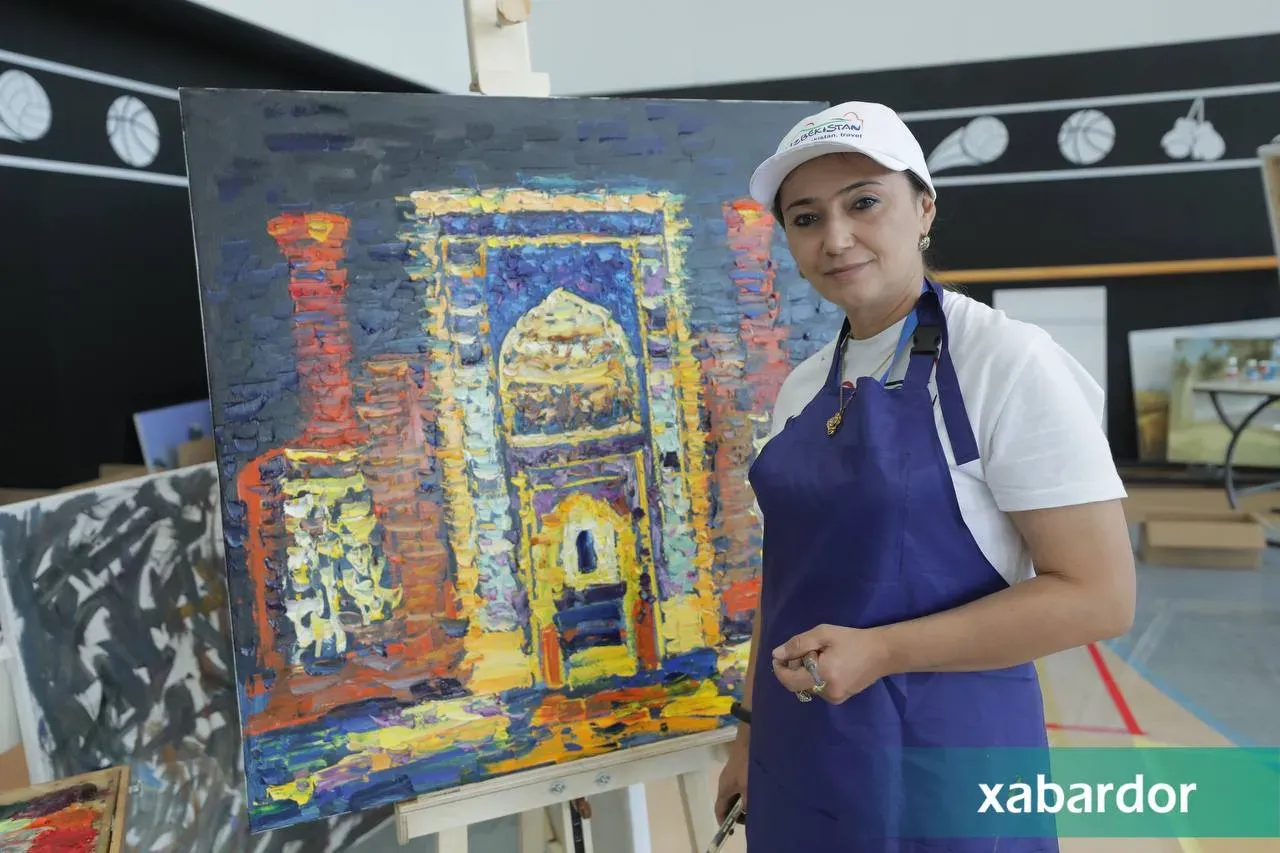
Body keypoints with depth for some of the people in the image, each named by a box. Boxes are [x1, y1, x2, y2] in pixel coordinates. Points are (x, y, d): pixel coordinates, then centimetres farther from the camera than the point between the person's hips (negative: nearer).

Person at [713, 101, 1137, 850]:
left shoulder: (1007, 363, -15)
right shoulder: (801, 387, 4)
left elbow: (1099, 595, -17)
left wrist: (880, 651, -22)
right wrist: (756, 729, 13)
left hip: (941, 759, -5)